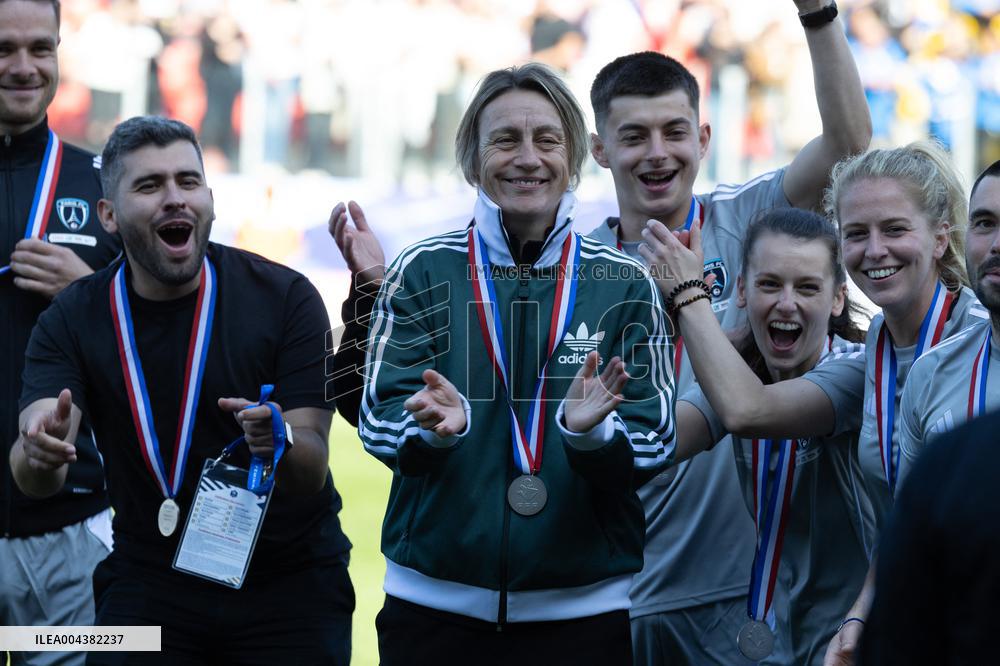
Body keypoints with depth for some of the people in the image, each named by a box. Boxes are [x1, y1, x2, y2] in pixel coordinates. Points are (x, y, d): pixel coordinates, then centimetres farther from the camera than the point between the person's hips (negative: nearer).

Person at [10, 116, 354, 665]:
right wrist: (39, 453, -45)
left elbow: (312, 471, -16)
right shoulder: (73, 320, -8)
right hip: (149, 576, 1)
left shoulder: (284, 297, -13)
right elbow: (35, 481, -21)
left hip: (290, 584, -1)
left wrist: (280, 442, -39)